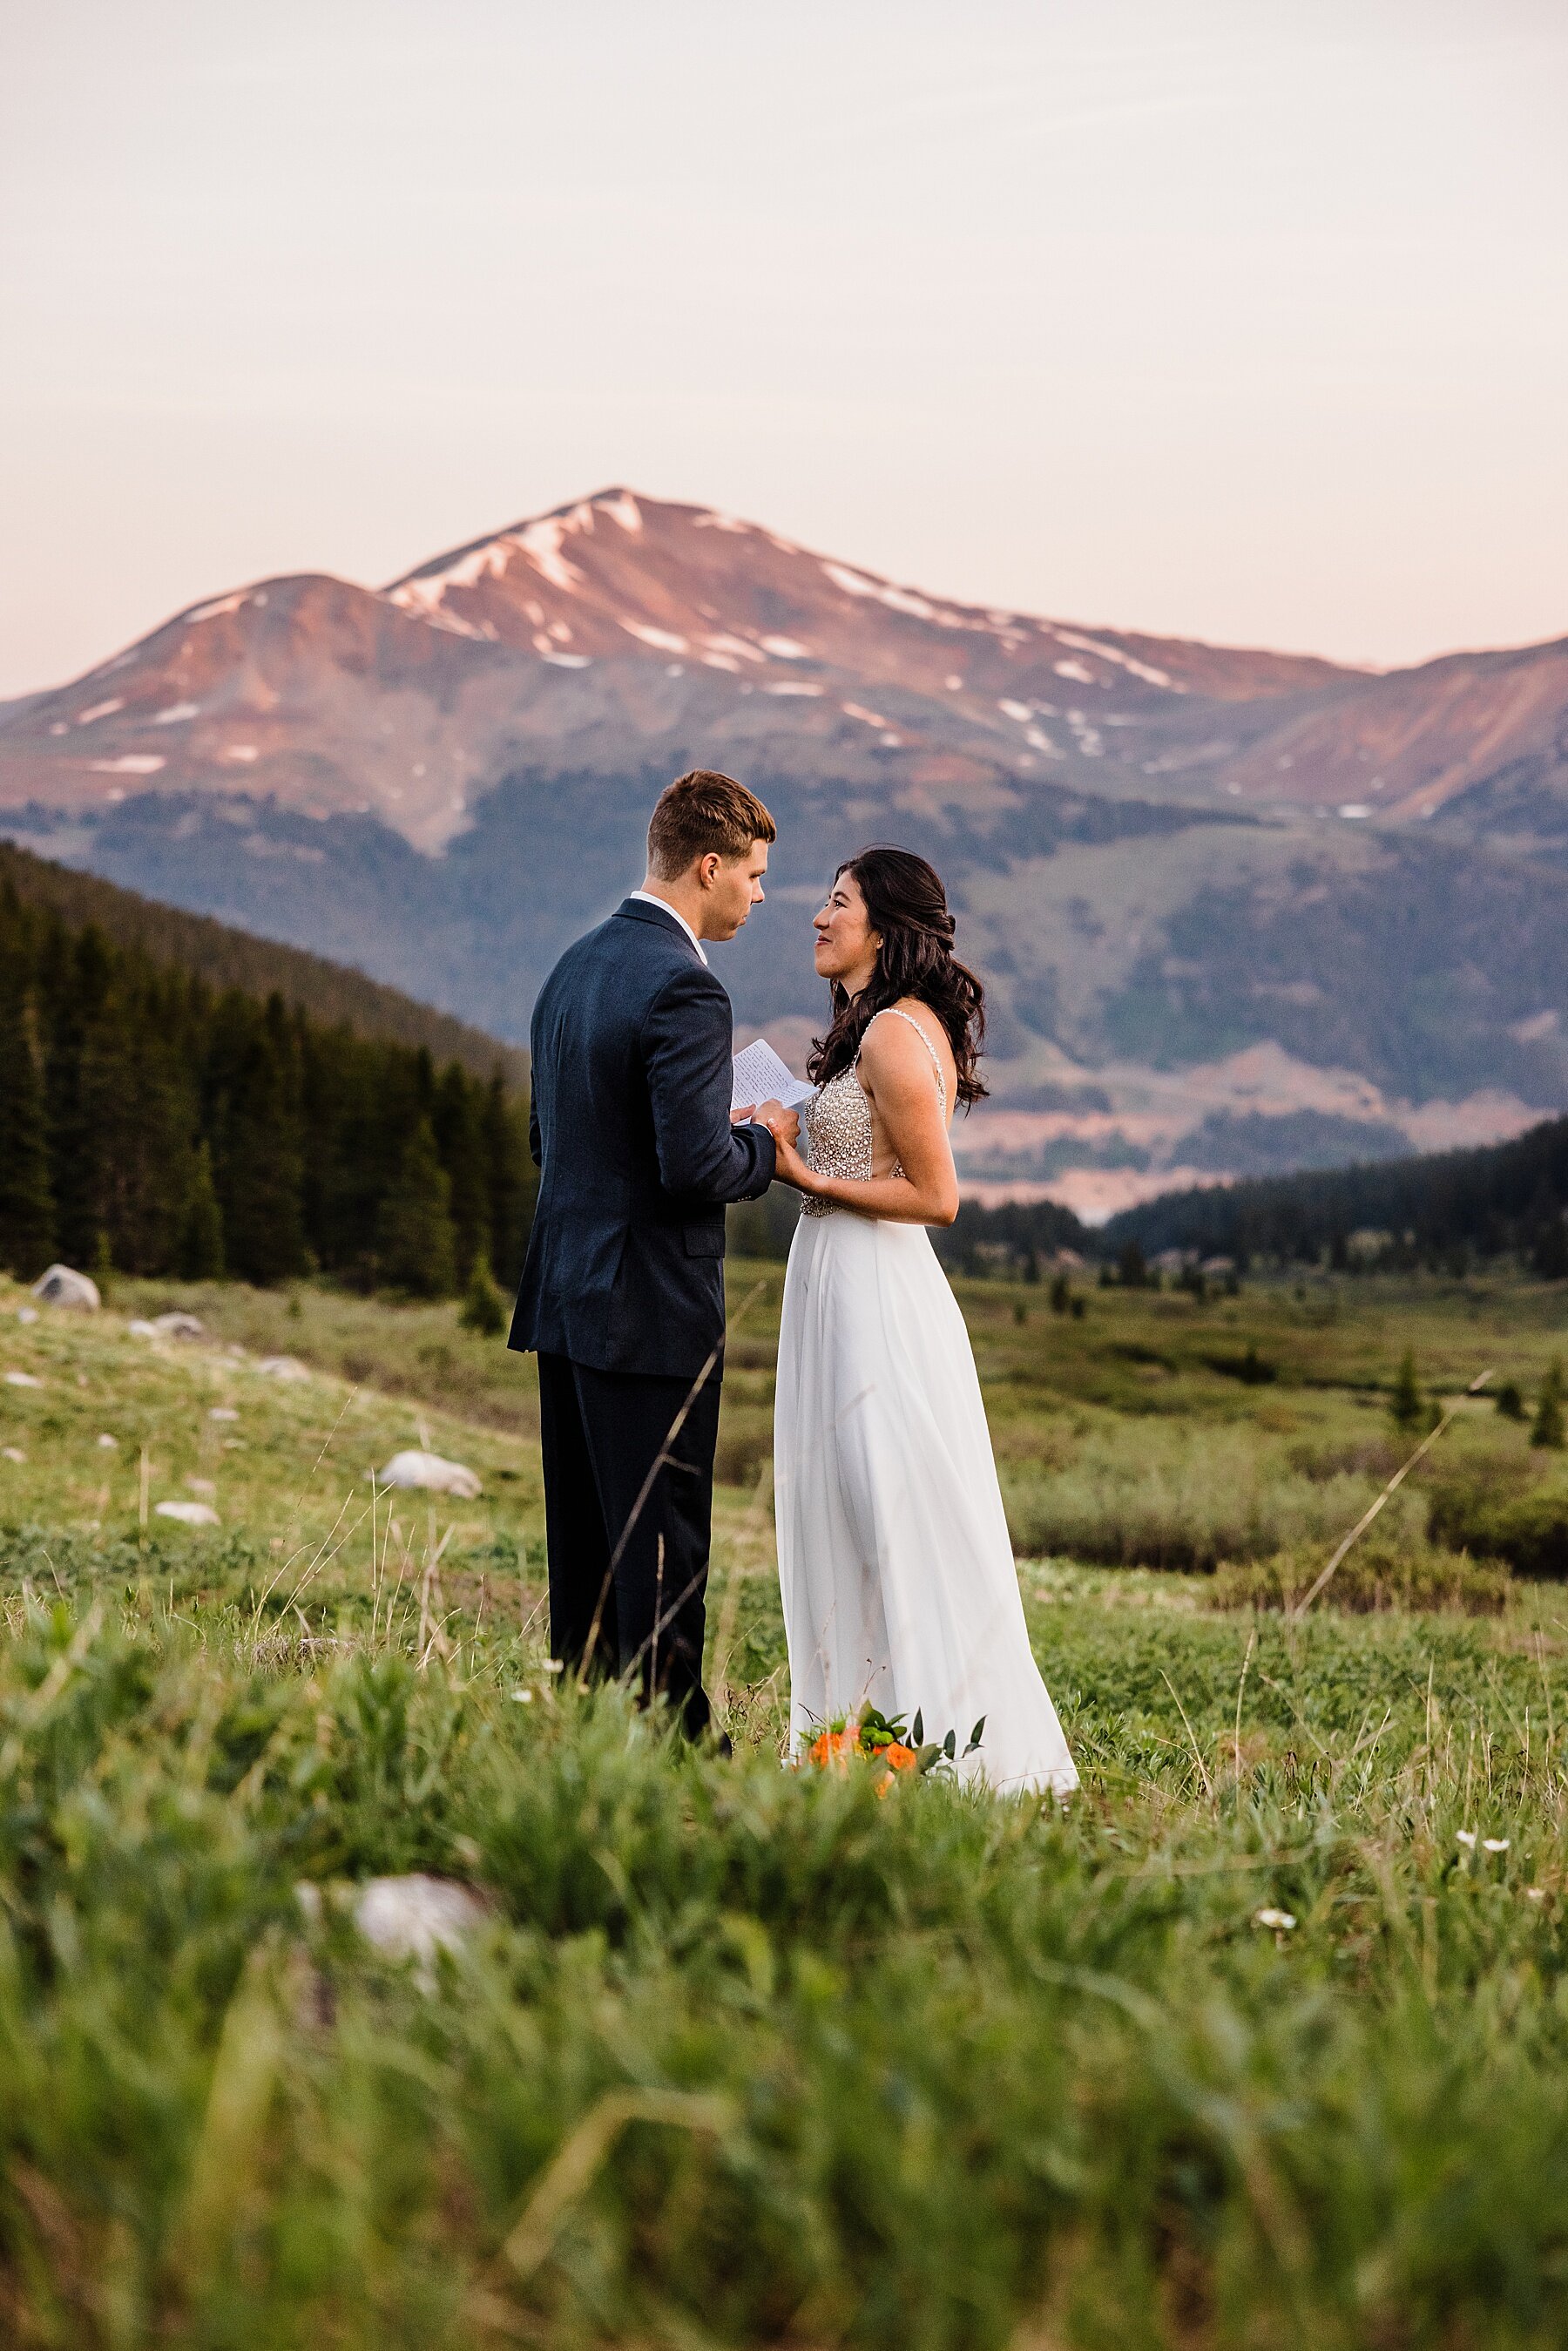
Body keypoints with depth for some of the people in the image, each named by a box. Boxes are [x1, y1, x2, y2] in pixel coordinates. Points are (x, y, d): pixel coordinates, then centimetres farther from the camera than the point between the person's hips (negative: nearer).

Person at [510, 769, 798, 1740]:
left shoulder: (577, 966, 11)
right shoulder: (683, 988, -17)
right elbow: (696, 1166, -24)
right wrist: (764, 1142, -3)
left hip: (566, 1296, 9)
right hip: (650, 1310, -9)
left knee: (583, 1549, 14)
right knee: (661, 1552, -2)